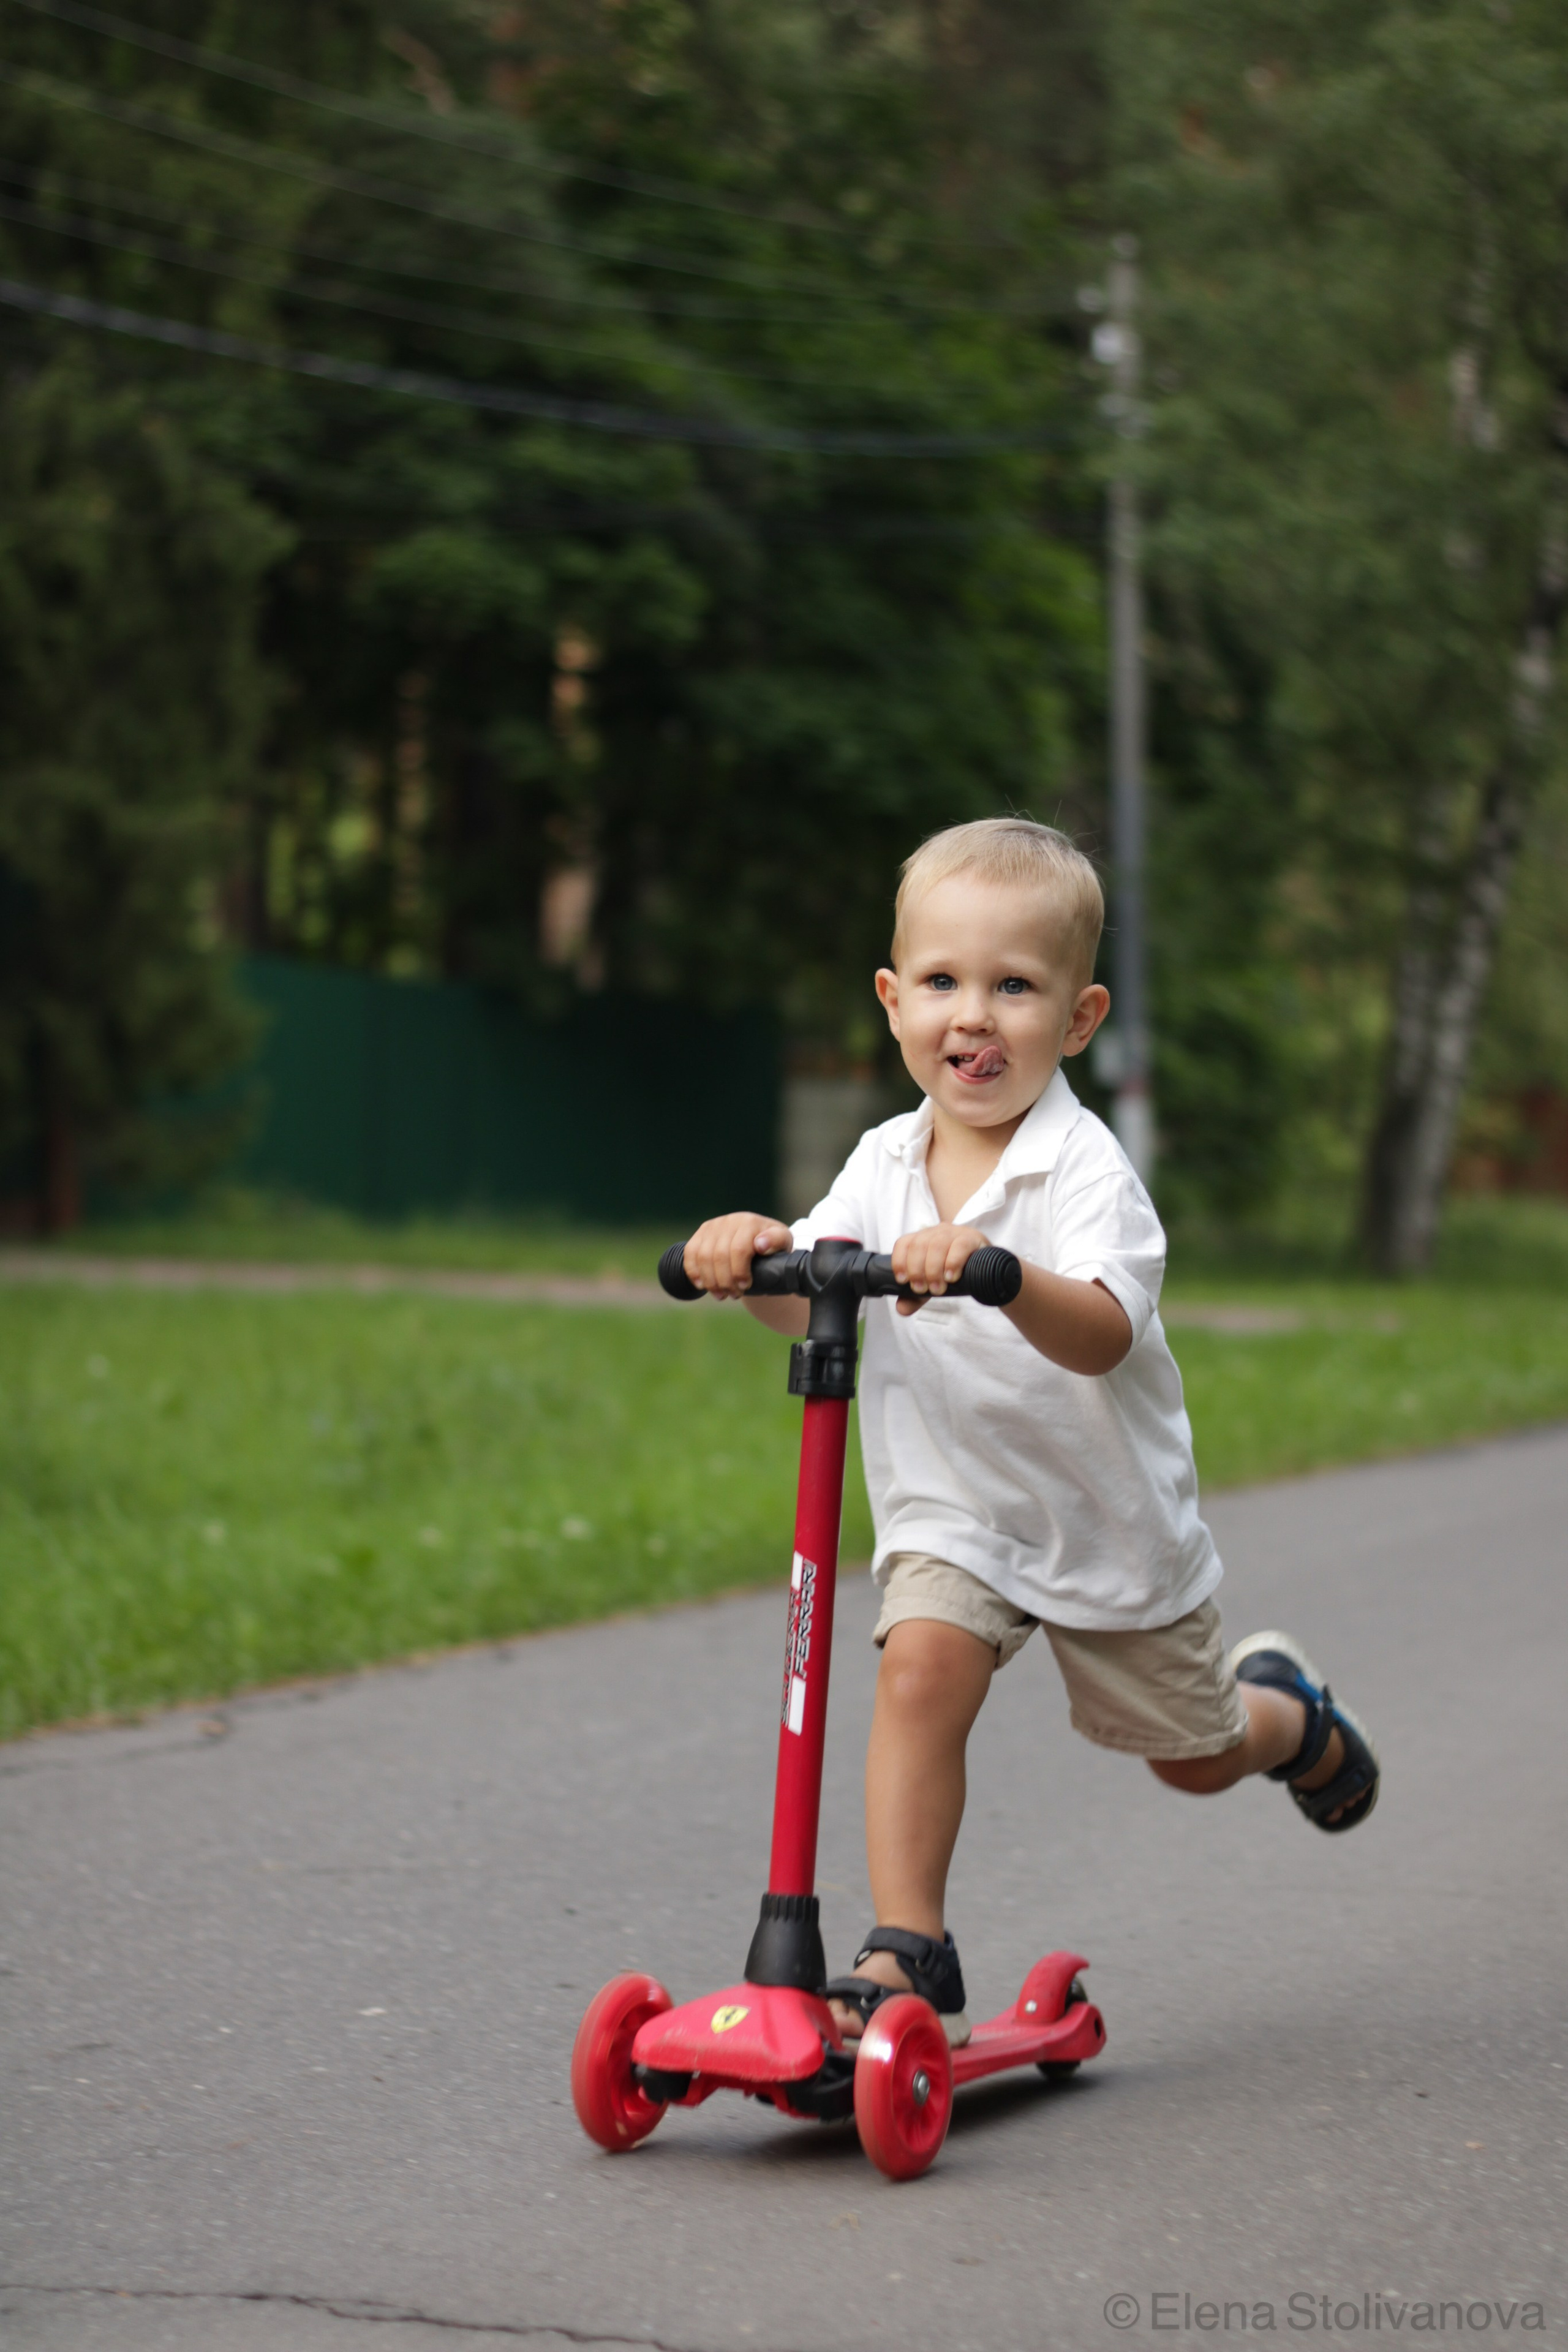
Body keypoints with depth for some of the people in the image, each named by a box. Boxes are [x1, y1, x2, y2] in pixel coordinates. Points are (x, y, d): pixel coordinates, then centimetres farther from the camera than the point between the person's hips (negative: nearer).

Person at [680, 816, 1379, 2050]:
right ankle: (908, 1954, -17)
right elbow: (807, 1301, -18)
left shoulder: (1086, 1170, -24)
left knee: (1194, 1755, 15)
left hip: (1111, 1519, -2)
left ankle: (1285, 1706, 51)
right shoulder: (886, 1163, -8)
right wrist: (754, 1252, -40)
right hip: (952, 1510, 3)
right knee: (919, 1670, -24)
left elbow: (1102, 1336, -40)